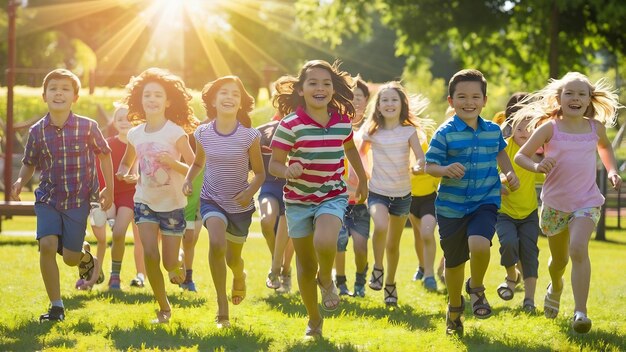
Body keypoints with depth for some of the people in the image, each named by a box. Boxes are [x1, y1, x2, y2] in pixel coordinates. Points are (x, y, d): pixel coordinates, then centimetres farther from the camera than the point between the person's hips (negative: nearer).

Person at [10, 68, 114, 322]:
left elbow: (104, 154, 5)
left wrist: (109, 188, 6)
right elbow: (29, 163, 9)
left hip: (79, 199, -1)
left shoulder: (87, 127, -11)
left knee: (70, 258, -1)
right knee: (47, 245, -18)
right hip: (48, 199, 1)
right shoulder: (37, 131, -6)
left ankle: (85, 257, 40)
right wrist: (20, 181, -11)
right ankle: (56, 306, -4)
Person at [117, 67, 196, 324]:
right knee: (150, 255, -14)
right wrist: (125, 174, -5)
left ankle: (178, 260, 39)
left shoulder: (176, 132, -13)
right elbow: (126, 163, 18)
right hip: (145, 202, 3)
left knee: (169, 263, 0)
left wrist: (173, 162, -31)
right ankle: (163, 308, 3)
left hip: (172, 204, -3)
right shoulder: (135, 134, 0)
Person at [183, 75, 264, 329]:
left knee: (233, 258, 16)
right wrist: (188, 180, -8)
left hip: (240, 204, 0)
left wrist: (250, 191, -23)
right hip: (212, 200, 0)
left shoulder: (249, 136, -13)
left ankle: (239, 277, 57)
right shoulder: (203, 133, -7)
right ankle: (222, 308, -18)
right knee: (216, 243, -28)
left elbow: (259, 173, -3)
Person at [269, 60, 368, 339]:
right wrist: (287, 171, -35)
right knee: (306, 266, 9)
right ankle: (314, 320, 31)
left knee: (325, 244, -30)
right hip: (298, 199, 0)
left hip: (332, 196, 1)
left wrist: (362, 180, 28)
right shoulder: (291, 124, -16)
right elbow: (274, 164, -12)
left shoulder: (343, 121, -5)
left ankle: (326, 279, 5)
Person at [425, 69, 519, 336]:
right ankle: (454, 309, 40)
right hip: (451, 206, -1)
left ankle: (476, 288, 4)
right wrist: (446, 169, -30)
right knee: (454, 262, 11)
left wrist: (509, 173, 8)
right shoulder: (445, 133, -10)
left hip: (484, 203, 1)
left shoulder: (493, 131, 2)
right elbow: (429, 166, -10)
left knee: (479, 245, -28)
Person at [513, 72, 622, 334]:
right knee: (559, 258, 18)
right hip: (555, 202, 0)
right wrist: (537, 166, -26)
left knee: (578, 249, -25)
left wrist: (612, 171, 6)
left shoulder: (595, 127, -1)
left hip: (586, 202, 0)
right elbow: (520, 155, -6)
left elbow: (605, 146, 22)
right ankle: (555, 288, 53)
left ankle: (580, 312, -27)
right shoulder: (549, 128, -9)